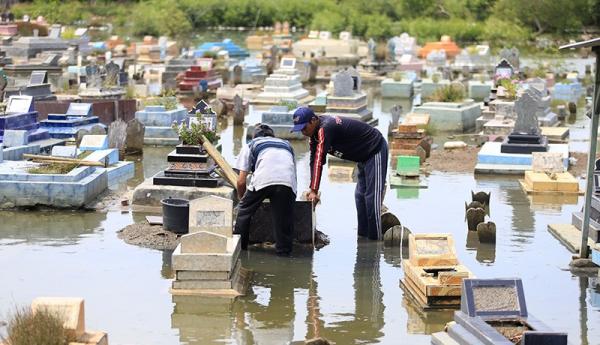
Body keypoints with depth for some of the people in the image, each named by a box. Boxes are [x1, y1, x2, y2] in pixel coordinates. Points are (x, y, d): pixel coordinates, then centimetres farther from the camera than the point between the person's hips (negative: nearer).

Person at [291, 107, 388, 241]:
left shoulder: (325, 128, -32)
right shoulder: (315, 130, -3)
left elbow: (319, 160, -35)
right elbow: (313, 159, -3)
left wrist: (314, 191, -36)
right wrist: (312, 189, -8)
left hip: (375, 151, -10)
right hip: (364, 155, 10)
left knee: (372, 197, -11)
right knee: (360, 196, 14)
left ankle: (375, 238, -8)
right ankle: (363, 235, 21)